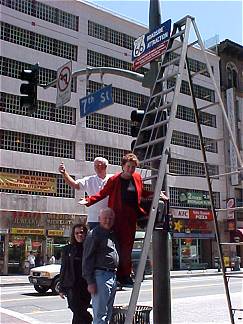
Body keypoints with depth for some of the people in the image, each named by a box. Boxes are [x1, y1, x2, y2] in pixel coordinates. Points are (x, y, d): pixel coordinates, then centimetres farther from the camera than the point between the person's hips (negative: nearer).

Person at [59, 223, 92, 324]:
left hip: (86, 286, -1)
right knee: (77, 311, -8)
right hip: (72, 286, 1)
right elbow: (63, 269, 10)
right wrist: (61, 288, 7)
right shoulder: (68, 249, 8)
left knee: (79, 313, 3)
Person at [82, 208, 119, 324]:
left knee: (108, 314, 14)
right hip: (101, 276, -8)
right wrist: (90, 282, -17)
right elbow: (87, 259, -12)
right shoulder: (94, 234, -9)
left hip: (113, 276, 8)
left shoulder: (113, 235, 16)